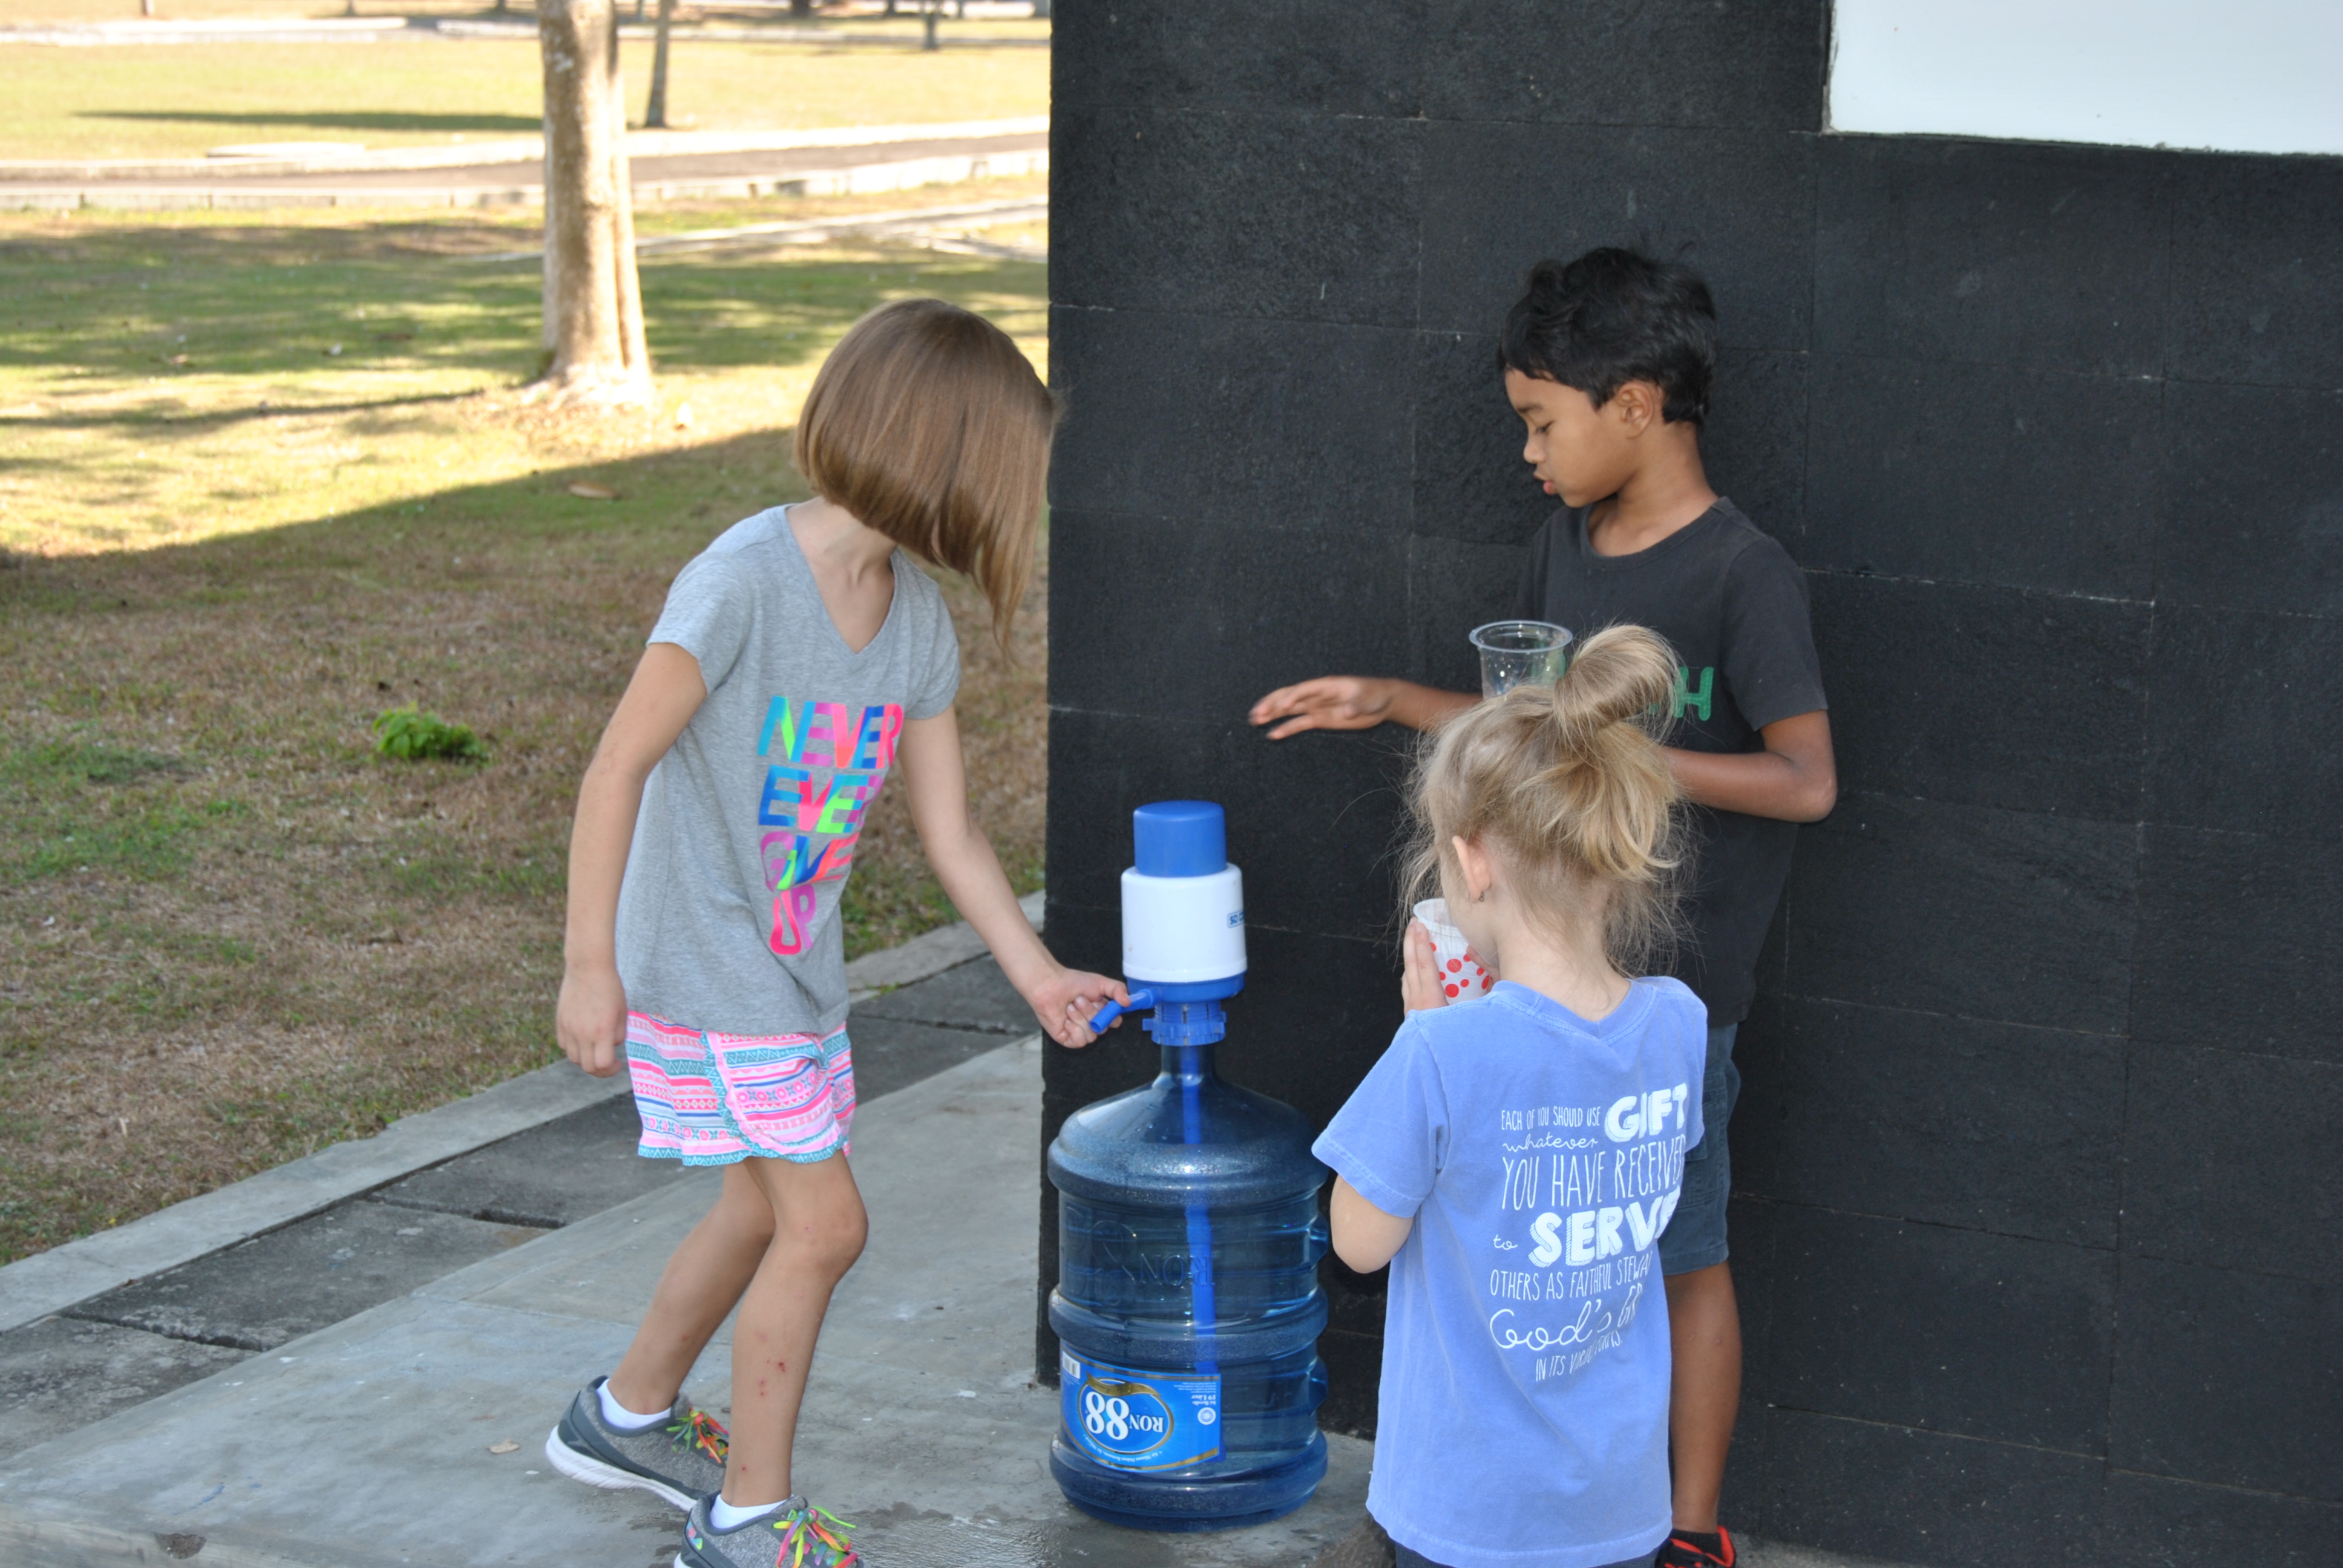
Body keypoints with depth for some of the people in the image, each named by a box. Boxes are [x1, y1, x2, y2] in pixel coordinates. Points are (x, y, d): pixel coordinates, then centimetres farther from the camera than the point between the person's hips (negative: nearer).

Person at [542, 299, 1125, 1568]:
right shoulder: (743, 581, -23)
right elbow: (618, 765, -21)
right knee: (823, 1222, -7)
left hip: (795, 965, 8)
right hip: (703, 965, -8)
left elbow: (947, 831, 8)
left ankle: (628, 1415, 42)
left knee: (767, 1208, 20)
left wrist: (1038, 975, 6)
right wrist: (590, 964, -21)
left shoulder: (916, 620, 1)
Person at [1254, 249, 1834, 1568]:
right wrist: (1392, 703, 10)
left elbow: (1806, 780, -20)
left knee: (1682, 1252, 5)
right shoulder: (1569, 543, 7)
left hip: (1674, 978, -7)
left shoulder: (1746, 576, -16)